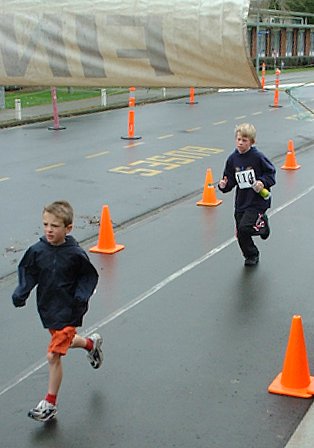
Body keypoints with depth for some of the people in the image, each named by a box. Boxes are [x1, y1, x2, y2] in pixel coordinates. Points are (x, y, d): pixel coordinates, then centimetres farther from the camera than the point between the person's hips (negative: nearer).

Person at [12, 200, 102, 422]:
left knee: (54, 355, -8)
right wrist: (21, 293, -10)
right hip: (47, 309, 5)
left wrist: (82, 296, -17)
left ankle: (50, 403, 8)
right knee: (64, 341, 27)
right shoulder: (37, 250, -8)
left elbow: (89, 276, -3)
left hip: (68, 312, -5)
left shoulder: (76, 254, -17)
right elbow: (27, 272, 5)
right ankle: (92, 343, 60)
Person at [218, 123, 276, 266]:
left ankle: (262, 224, 12)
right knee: (240, 234, 10)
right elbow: (230, 181, 7)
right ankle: (251, 256, 35)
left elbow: (271, 172, -2)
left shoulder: (257, 157, -12)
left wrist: (263, 182, -19)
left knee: (244, 228, -19)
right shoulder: (232, 158, 1)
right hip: (241, 202, 5)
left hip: (257, 200, -5)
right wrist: (224, 185, -13)